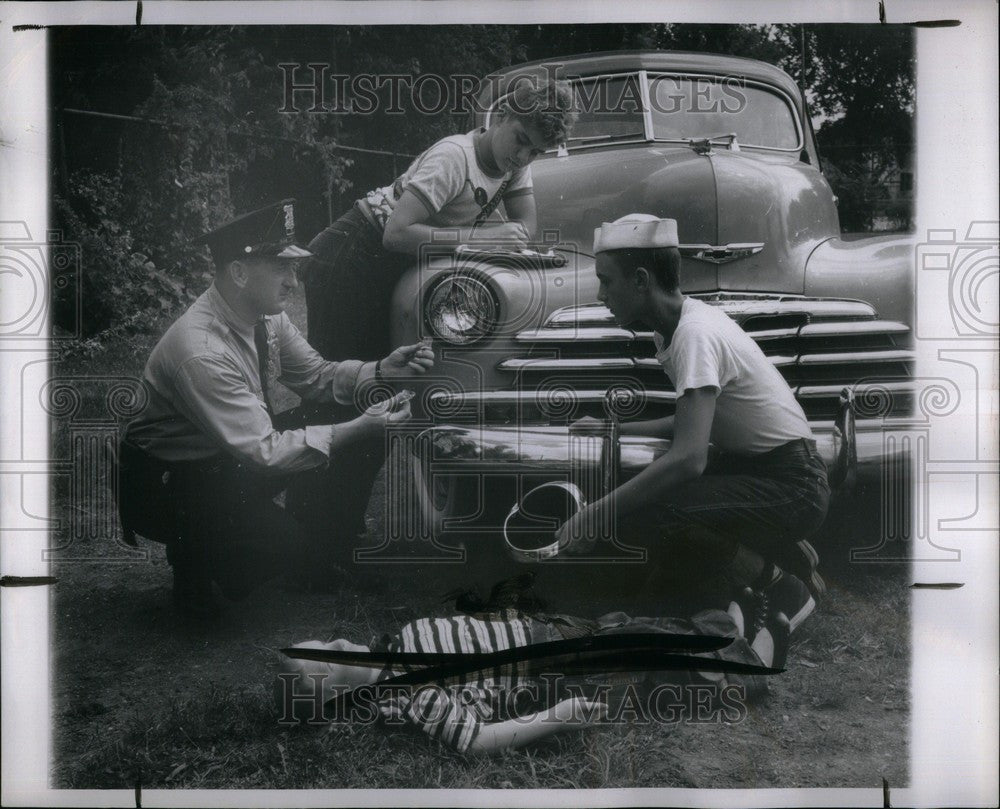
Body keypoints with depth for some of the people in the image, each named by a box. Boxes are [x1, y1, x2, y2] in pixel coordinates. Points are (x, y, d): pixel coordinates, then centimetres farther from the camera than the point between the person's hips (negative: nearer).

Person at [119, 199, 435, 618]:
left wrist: (381, 370, -13)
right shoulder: (202, 354, -33)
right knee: (279, 540, -27)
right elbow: (265, 452, -32)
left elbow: (316, 376, 5)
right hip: (164, 484, -8)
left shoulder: (266, 316, -8)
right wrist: (357, 432, -34)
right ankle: (193, 555, 3)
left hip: (229, 460, 8)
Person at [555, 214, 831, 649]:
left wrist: (594, 515, -30)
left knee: (638, 515, -25)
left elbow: (688, 458, -32)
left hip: (792, 486, -10)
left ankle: (781, 584, -8)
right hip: (752, 466, 10)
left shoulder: (696, 334, -23)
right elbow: (693, 422, 18)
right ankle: (783, 553, 11)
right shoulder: (689, 319, 6)